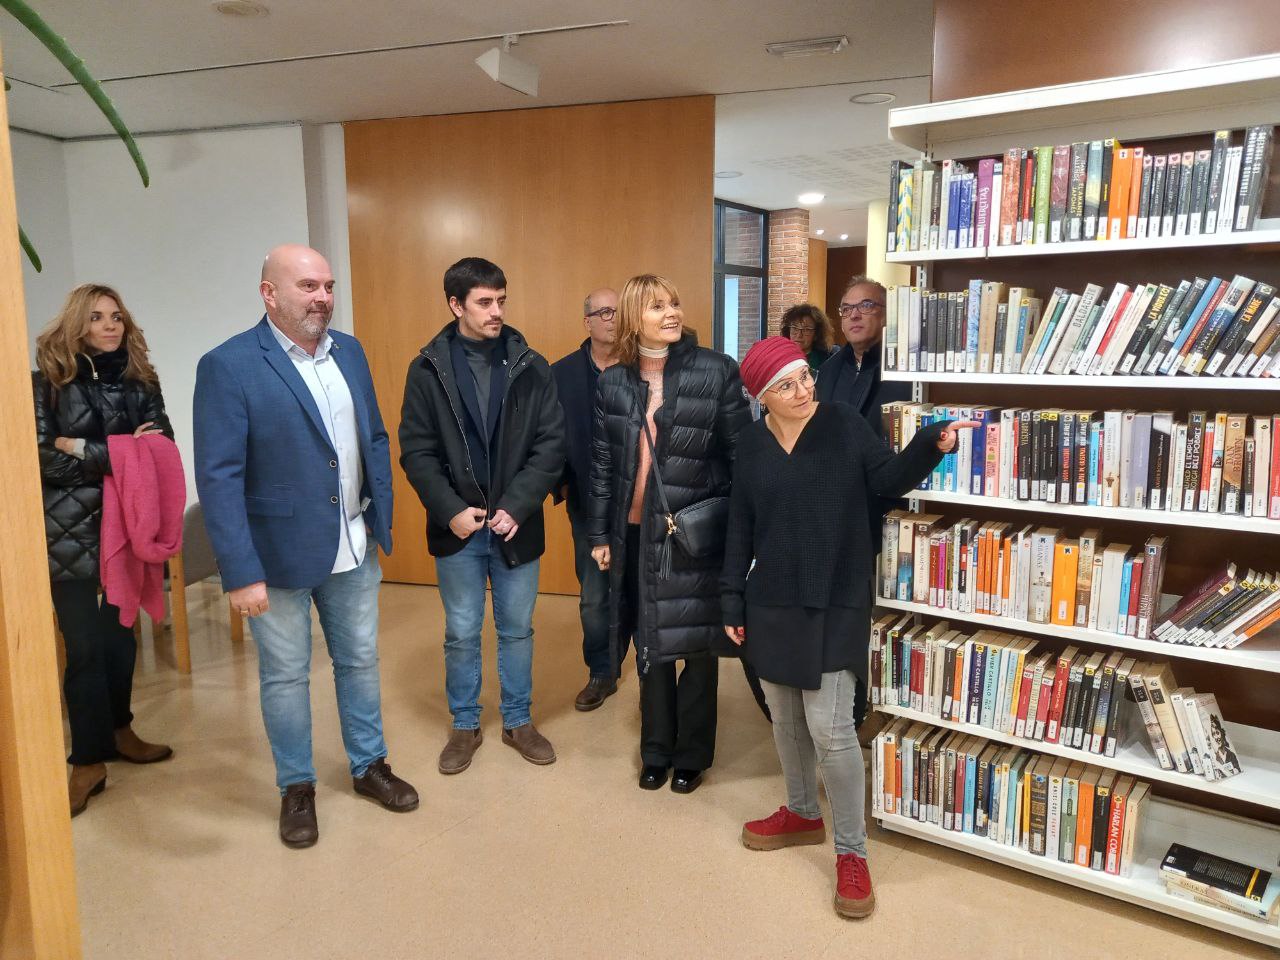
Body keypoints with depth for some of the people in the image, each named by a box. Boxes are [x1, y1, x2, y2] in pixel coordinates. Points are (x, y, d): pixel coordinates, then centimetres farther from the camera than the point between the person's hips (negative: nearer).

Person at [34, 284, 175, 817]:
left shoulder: (141, 379, 6)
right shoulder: (48, 381, -3)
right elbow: (43, 457, -11)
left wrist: (83, 449, -13)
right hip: (71, 531, -3)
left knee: (121, 635, 15)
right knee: (84, 647, -1)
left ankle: (117, 732, 31)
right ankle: (88, 761, 10)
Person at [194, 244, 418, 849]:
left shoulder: (350, 351, 4)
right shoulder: (227, 366, -14)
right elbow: (219, 478, -16)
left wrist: (381, 518, 5)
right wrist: (241, 572, -19)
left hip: (353, 549, 5)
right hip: (279, 555, -5)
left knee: (360, 661, 18)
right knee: (285, 676, 12)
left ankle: (369, 766, 38)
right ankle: (296, 787, 32)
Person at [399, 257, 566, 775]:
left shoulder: (530, 367, -3)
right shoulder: (427, 369, -4)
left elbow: (552, 444, -5)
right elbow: (417, 451, -4)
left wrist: (517, 507, -14)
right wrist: (451, 511, -13)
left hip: (516, 525, 1)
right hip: (457, 527, -1)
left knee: (517, 629, 14)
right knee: (461, 633, 12)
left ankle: (518, 721, 32)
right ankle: (465, 726, 30)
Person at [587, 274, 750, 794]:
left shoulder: (716, 370, -6)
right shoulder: (614, 382, 4)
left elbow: (740, 453, -5)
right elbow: (602, 462, 7)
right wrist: (599, 534, 6)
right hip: (636, 534, 3)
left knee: (697, 646, 8)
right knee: (650, 646, 14)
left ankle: (691, 755, 27)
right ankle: (656, 751, 31)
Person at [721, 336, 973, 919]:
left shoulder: (843, 425, -4)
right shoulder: (751, 445, 2)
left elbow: (889, 481, -7)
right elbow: (739, 529, 6)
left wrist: (932, 443, -24)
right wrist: (732, 600, 4)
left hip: (834, 604, -4)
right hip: (772, 604, 4)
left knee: (829, 727, -6)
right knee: (785, 718, 16)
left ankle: (852, 852, 9)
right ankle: (802, 813, 37)